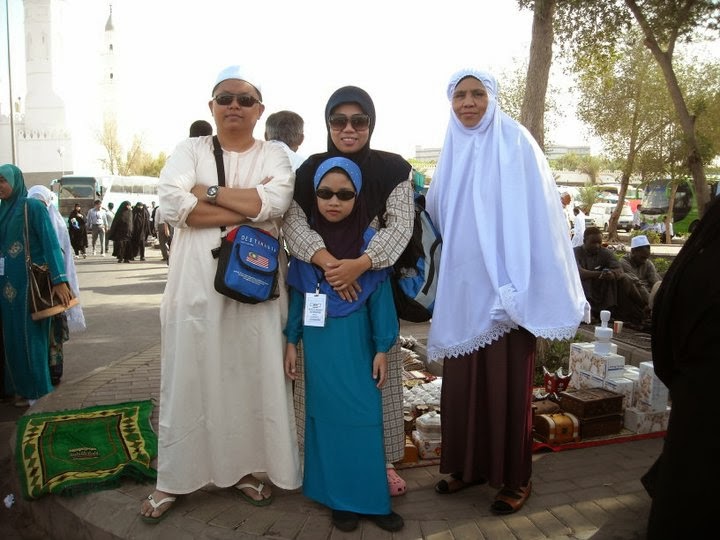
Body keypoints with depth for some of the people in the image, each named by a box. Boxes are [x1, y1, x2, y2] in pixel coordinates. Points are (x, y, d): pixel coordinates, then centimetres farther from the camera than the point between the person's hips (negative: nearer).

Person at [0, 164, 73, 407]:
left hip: (29, 282, -7)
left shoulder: (33, 207, -9)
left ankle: (38, 391, 11)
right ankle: (21, 387, 22)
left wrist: (60, 280, -21)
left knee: (30, 334, 0)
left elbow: (50, 244, -14)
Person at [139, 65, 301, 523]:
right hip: (197, 283, 0)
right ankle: (174, 479, 21)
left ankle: (244, 468, 26)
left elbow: (276, 200, -14)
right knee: (189, 377, 6)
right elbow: (172, 203, -12)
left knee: (253, 375, 7)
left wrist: (208, 191, -11)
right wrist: (249, 213, -14)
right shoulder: (191, 150, 7)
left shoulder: (274, 155, 7)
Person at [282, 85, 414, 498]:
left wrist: (360, 263, -26)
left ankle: (383, 458, 19)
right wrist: (326, 260, -26)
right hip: (320, 286, 1)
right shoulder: (311, 169, 3)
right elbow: (293, 222, -9)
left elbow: (401, 225, -10)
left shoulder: (393, 169, 0)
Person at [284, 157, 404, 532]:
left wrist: (381, 349, -3)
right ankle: (340, 499, 22)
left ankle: (371, 499, 19)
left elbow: (380, 296, -2)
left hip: (356, 341, -1)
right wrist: (291, 342, 4)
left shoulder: (369, 240, -4)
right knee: (327, 416, 8)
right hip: (319, 341, 1)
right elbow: (296, 294, 5)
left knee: (365, 416, 4)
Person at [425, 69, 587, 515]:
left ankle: (515, 478, 16)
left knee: (507, 382, 1)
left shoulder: (515, 143, -4)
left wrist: (521, 287, -16)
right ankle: (470, 465, 26)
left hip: (505, 285, -5)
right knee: (463, 380, 9)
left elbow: (535, 216, -10)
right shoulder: (454, 150, 13)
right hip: (464, 286, 5)